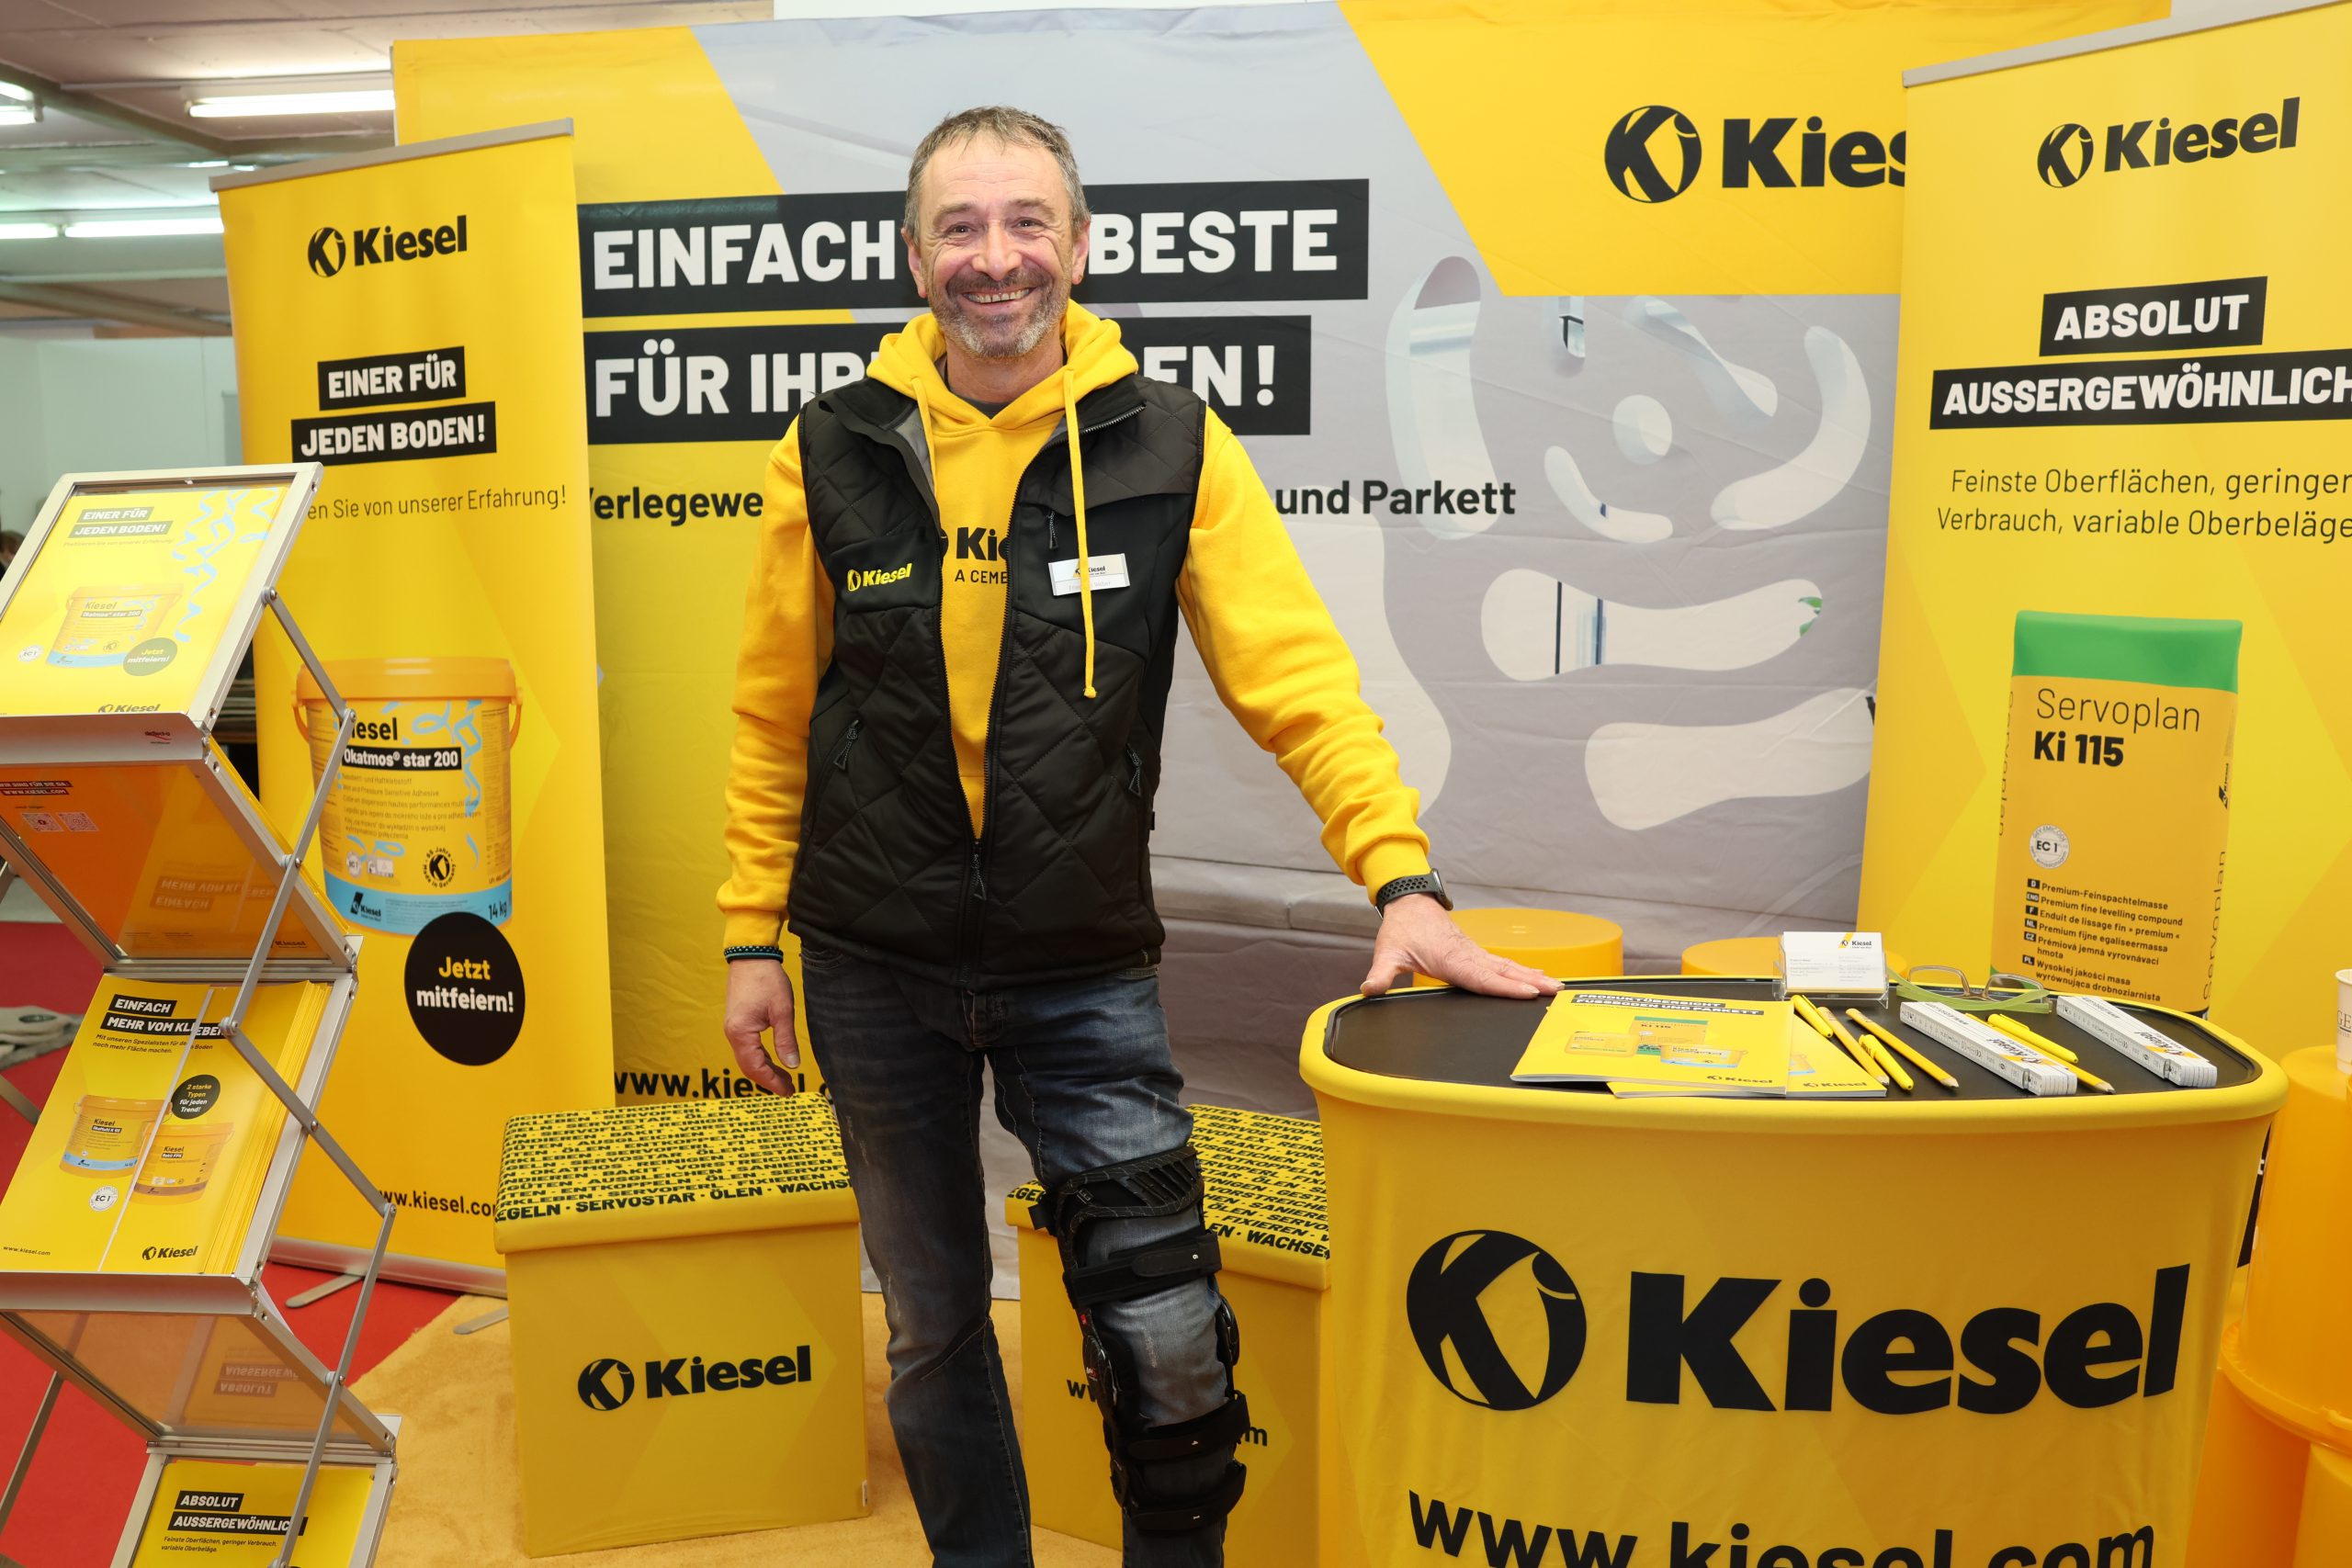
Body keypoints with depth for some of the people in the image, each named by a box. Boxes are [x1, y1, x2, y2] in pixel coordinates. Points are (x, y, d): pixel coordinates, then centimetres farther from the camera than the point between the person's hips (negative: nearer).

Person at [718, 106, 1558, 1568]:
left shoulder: (1174, 447, -5)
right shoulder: (832, 456, -2)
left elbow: (1296, 675, -10)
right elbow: (773, 720, 4)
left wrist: (1403, 877, -20)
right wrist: (753, 935, 4)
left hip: (1088, 969, -1)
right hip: (878, 969, 2)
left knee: (1168, 1335, 1)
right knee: (933, 1323, 17)